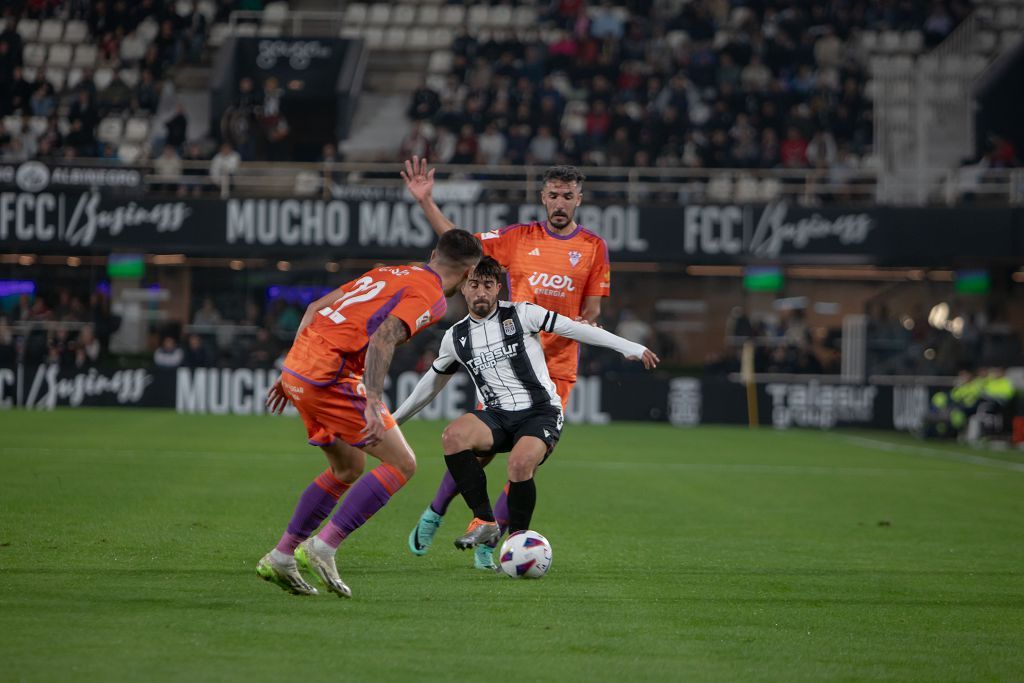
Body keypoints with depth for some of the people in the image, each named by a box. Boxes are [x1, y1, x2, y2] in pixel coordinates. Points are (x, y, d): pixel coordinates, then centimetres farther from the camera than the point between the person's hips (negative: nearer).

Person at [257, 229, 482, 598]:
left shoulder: (391, 272, 22)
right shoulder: (430, 295, -4)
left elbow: (316, 308, 23)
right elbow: (381, 339, -21)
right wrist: (373, 403, -28)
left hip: (297, 365, 9)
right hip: (330, 376, -9)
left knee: (348, 468, 23)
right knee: (401, 464, -3)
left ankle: (280, 557, 22)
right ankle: (322, 548, -9)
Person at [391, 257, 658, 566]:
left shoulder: (521, 314, -1)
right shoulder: (455, 337, 11)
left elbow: (573, 328, -2)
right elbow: (432, 382, 26)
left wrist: (628, 346, -6)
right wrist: (395, 419, 32)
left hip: (541, 413, -4)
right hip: (498, 416, 4)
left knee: (520, 464, -34)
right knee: (452, 436, -28)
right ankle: (485, 522, -21)